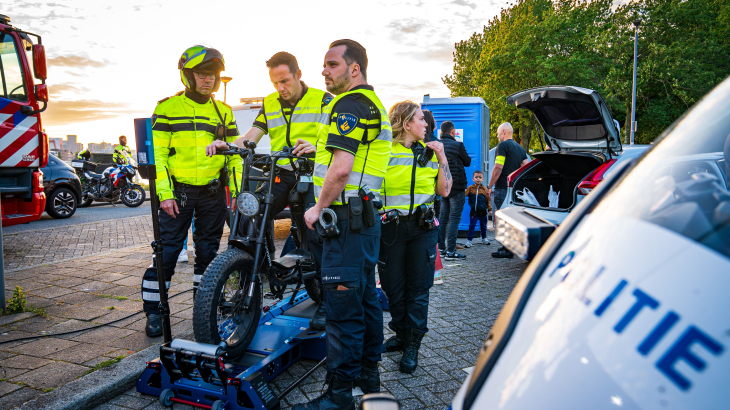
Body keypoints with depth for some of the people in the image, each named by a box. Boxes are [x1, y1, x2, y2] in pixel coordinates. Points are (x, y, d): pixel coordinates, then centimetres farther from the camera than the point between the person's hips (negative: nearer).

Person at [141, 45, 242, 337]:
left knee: (208, 252, 10)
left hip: (213, 193, 3)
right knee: (167, 251, -2)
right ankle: (154, 311, 12)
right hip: (178, 192, -3)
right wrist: (165, 193, -11)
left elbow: (234, 155, 11)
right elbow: (157, 154, -3)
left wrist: (237, 192, 2)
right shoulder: (168, 107, 1)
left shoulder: (223, 112, 11)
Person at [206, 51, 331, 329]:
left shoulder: (323, 100, 0)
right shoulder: (269, 103, 14)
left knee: (315, 231, -17)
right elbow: (251, 137, 6)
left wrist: (316, 146, -31)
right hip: (281, 174, 4)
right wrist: (226, 144, -14)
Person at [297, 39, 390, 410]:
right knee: (366, 298, 17)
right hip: (366, 215, 11)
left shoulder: (349, 104, -12)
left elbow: (341, 168, -22)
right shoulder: (373, 103, 20)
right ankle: (368, 374, 31)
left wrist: (318, 208, -11)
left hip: (346, 216, -11)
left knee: (343, 306, -5)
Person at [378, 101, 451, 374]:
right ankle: (401, 334, 29)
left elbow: (444, 191, 5)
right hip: (390, 228, -2)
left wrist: (442, 158, 0)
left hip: (423, 228, 2)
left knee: (418, 287, 5)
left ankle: (412, 344, 16)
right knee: (393, 286, 9)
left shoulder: (428, 151, 9)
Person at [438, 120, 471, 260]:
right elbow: (467, 162, 3)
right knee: (454, 218, -3)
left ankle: (441, 248, 18)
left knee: (443, 217, 13)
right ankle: (450, 251, -5)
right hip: (456, 187, -6)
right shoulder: (457, 145, -11)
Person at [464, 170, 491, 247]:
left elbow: (487, 199, 4)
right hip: (474, 212, -2)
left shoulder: (484, 189, 0)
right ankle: (469, 240, 6)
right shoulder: (470, 188, -3)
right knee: (471, 226, 0)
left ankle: (484, 238, 32)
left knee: (483, 226, 15)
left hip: (482, 212, 2)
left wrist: (489, 209, 4)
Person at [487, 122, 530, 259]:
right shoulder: (519, 148, 17)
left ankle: (507, 250, -5)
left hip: (503, 187, -9)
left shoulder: (503, 145, -9)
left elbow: (498, 168, -16)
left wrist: (490, 186, -12)